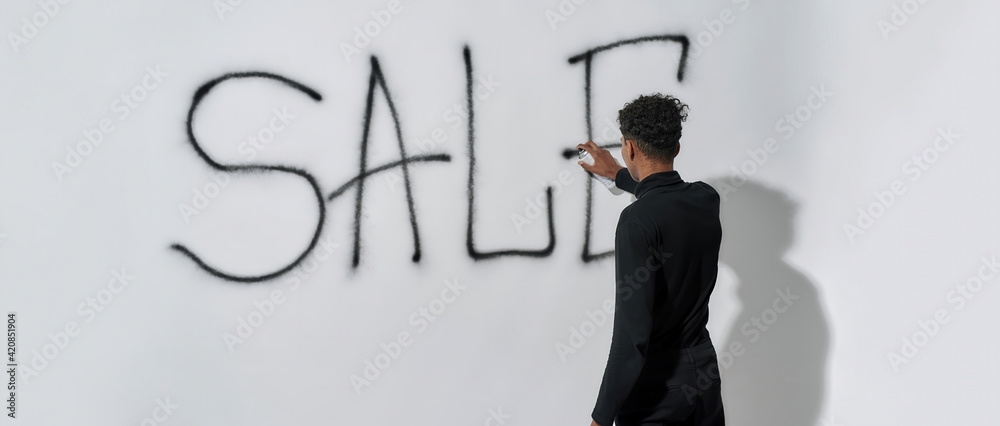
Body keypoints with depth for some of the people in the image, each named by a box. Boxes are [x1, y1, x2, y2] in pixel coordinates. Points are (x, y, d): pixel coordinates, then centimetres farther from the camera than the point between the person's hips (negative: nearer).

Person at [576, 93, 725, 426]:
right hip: (704, 373, 7)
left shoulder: (638, 220, -20)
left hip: (654, 388, -7)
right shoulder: (706, 199, 1)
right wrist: (617, 174, 44)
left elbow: (632, 332, -25)